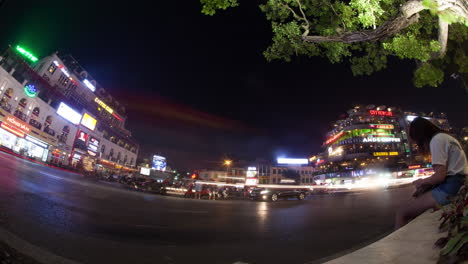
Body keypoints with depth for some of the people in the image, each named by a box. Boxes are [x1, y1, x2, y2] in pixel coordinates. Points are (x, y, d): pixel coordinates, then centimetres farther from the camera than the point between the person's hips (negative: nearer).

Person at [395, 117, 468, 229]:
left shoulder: (436, 140, -10)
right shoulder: (445, 137, 20)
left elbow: (440, 176, -17)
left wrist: (422, 182, 1)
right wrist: (425, 185, 9)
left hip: (450, 187, -11)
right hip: (457, 183, 11)